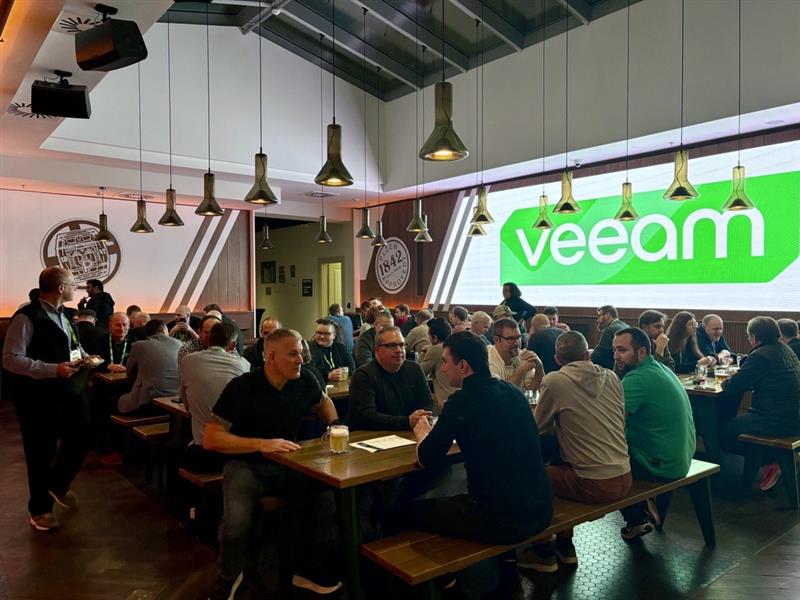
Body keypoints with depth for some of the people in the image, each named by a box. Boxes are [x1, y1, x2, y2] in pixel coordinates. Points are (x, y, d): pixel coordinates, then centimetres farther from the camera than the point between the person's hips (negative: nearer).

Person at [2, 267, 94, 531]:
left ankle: (58, 485, 38)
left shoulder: (62, 315, 9)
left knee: (80, 437, 11)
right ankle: (40, 509, 28)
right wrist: (53, 370, -29)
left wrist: (83, 356, 3)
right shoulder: (27, 317, -19)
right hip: (37, 395, -7)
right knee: (41, 452, 8)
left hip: (66, 390, 8)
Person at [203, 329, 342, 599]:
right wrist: (261, 444, -26)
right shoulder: (241, 387, -16)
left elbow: (323, 402, 24)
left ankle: (302, 568, 0)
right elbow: (210, 439, -17)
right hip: (247, 464, -4)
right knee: (237, 521, -32)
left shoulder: (305, 382, -1)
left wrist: (334, 425, 3)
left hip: (286, 463, 4)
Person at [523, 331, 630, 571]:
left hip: (595, 486, -6)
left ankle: (543, 553, 25)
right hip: (624, 479, 6)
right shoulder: (612, 377, 5)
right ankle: (565, 546, 35)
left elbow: (538, 428, 0)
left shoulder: (554, 380, -11)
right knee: (561, 462, 27)